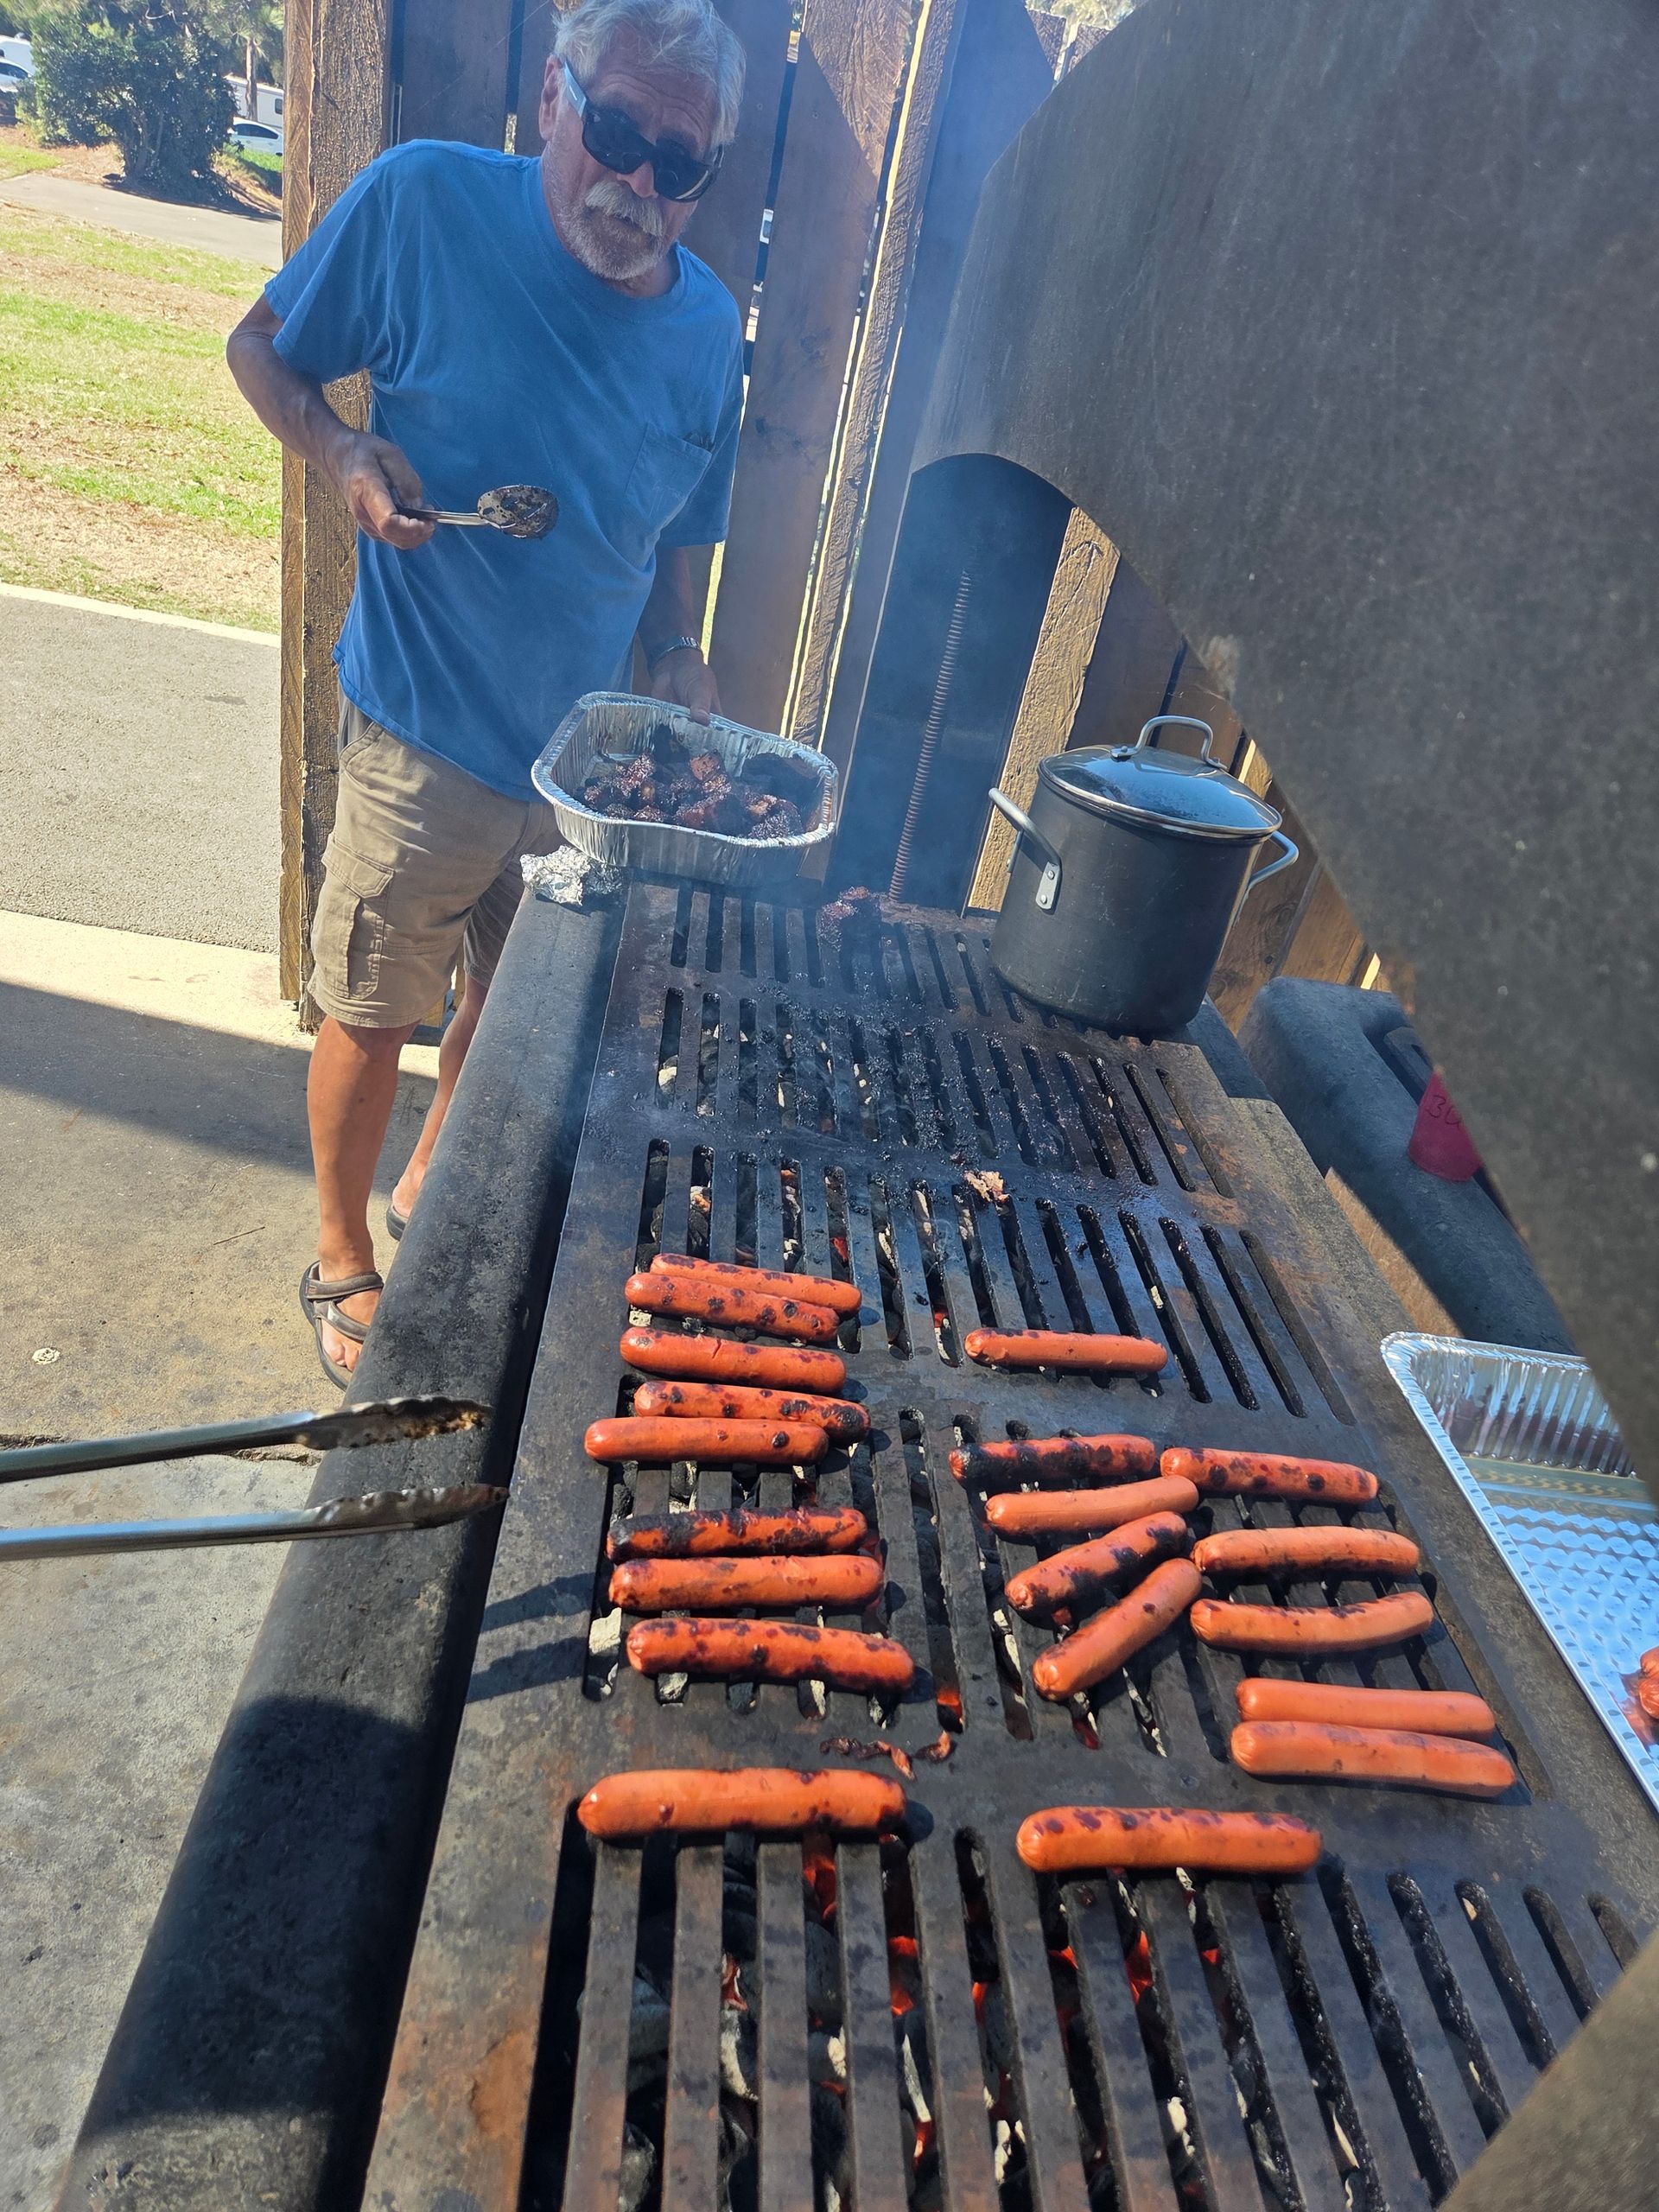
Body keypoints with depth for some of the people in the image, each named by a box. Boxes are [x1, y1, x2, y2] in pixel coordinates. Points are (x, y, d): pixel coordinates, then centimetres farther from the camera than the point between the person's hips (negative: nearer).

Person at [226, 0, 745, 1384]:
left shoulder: (710, 328, 0)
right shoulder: (427, 203, -11)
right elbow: (263, 350, 0)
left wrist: (680, 661, -6)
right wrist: (345, 454, -19)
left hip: (586, 748, 5)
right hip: (428, 735, -4)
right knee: (374, 1012, 8)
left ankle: (428, 1193, 46)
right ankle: (342, 1260, 33)